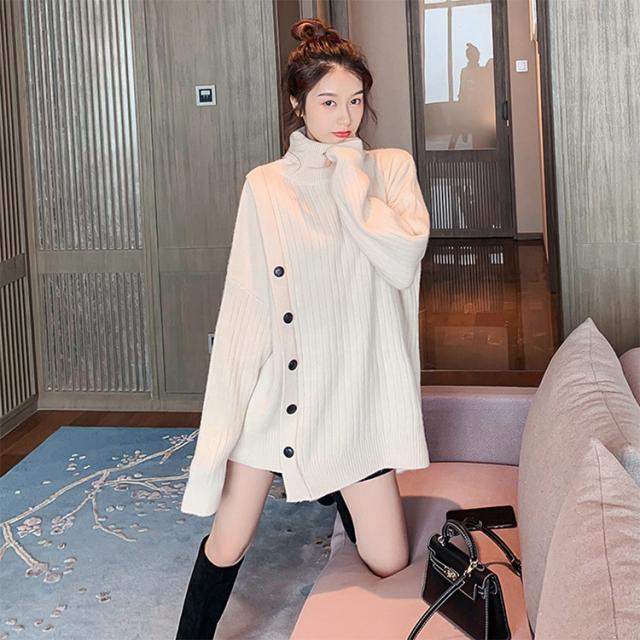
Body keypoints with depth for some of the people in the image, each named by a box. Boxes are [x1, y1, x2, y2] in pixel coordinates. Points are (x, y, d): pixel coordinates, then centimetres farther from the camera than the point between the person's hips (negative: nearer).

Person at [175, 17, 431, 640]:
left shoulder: (390, 169, 1)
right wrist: (226, 405, -7)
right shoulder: (265, 185, 0)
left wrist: (349, 178, -13)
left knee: (389, 561, 6)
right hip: (275, 384, 0)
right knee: (225, 548, -1)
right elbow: (244, 304, -3)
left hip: (353, 387, 1)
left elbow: (404, 261, -17)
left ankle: (335, 492, 38)